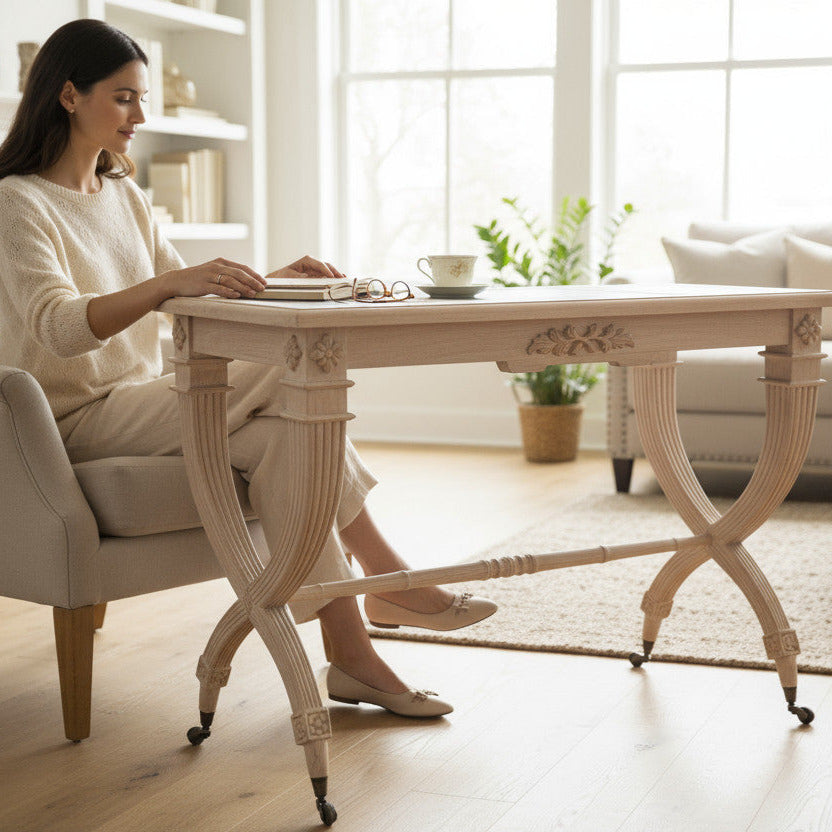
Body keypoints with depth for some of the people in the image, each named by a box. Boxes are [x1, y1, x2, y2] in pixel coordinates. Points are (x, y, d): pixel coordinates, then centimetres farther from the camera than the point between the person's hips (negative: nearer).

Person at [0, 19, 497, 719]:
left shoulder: (124, 196, 17)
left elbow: (191, 298, 16)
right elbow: (58, 326, -25)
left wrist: (268, 281, -4)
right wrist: (171, 282, -41)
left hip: (145, 403, 7)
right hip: (78, 419, -7)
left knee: (283, 438, -24)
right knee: (285, 375, -25)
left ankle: (352, 655, -27)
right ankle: (385, 576, -18)